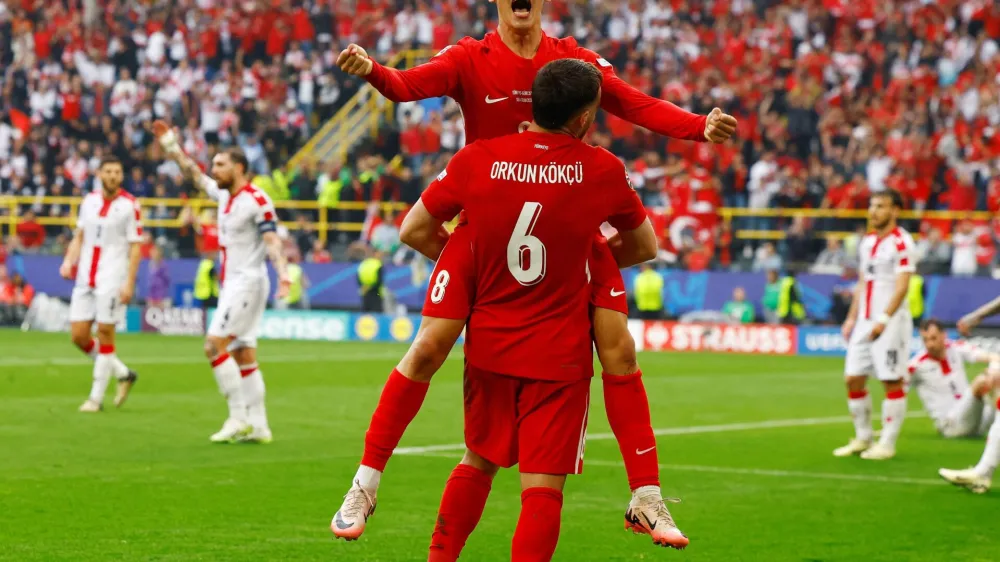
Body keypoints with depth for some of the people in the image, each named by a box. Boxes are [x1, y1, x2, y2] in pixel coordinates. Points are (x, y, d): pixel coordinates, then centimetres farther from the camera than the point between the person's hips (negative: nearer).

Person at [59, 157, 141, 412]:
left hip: (112, 279, -6)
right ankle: (123, 374, 21)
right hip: (85, 277, 6)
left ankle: (96, 397, 5)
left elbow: (135, 247, -6)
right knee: (78, 336, 2)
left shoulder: (129, 205, -6)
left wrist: (129, 283, -13)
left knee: (105, 334, -4)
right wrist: (69, 261, 2)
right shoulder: (89, 200, 9)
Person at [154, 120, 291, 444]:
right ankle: (258, 426, 8)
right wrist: (172, 146, 26)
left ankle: (239, 417, -15)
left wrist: (283, 275, -34)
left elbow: (272, 241, -21)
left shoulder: (256, 201, -13)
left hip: (248, 282, -9)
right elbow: (195, 176, 27)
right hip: (231, 284, 9)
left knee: (214, 344, -16)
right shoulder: (224, 195, 12)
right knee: (243, 355, 7)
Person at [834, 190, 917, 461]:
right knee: (853, 379, 6)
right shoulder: (867, 242, 14)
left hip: (890, 321, -8)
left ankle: (887, 444, 1)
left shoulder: (901, 243, -10)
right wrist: (852, 318, 15)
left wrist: (884, 319, -21)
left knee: (892, 382, -4)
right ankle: (862, 438, 17)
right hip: (865, 320, 8)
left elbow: (902, 286, -16)